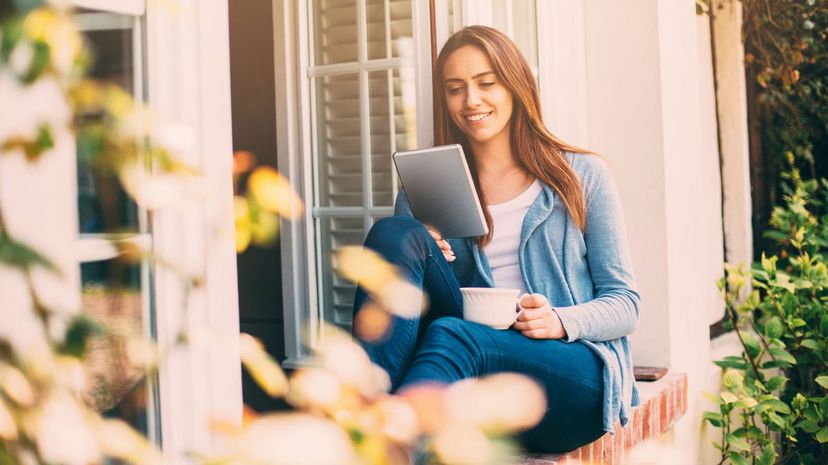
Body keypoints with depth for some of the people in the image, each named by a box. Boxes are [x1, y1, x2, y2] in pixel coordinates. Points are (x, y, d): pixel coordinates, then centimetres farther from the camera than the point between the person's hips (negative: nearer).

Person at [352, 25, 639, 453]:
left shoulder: (581, 175, 11)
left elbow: (624, 304, 8)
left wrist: (560, 321, -14)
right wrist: (419, 257, -9)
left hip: (574, 376, -2)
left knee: (450, 337, -35)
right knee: (395, 232, -21)